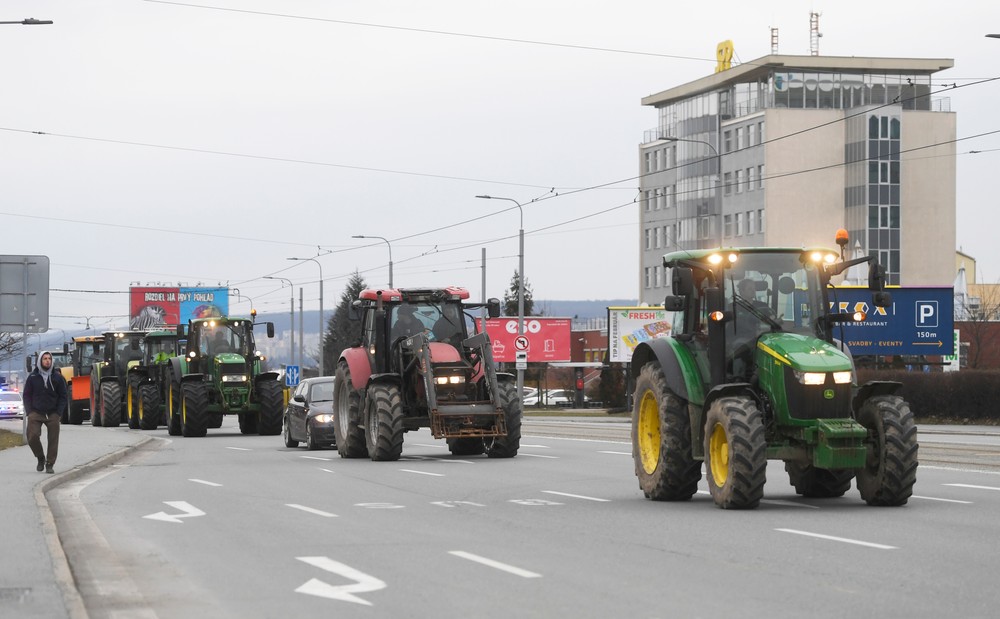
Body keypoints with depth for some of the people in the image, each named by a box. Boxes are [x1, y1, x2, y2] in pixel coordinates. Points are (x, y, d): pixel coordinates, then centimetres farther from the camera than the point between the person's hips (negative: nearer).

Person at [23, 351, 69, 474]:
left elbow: (63, 397, 7)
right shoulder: (32, 377, 5)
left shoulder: (58, 377, 4)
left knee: (53, 440, -4)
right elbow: (26, 395, 9)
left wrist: (58, 413, -4)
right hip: (35, 413, 0)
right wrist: (29, 412, -3)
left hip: (53, 414, 0)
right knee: (32, 436, -13)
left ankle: (50, 464, 7)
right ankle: (40, 458, 11)